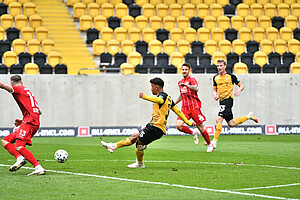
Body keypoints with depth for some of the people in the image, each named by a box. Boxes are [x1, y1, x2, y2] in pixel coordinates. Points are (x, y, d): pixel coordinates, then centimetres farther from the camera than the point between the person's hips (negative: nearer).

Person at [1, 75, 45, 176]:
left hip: (29, 122, -9)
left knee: (19, 147, -21)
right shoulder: (28, 91, 29)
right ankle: (20, 158, -12)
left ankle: (39, 168, -26)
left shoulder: (19, 89, 3)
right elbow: (39, 112, 29)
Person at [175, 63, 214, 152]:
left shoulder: (192, 79, -7)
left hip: (194, 107, -6)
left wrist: (186, 85, -38)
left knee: (200, 127, -2)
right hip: (185, 108, 6)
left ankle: (209, 145, 18)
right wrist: (174, 103, 30)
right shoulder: (180, 82, 16)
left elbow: (196, 89, -28)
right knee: (178, 125, -14)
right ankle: (194, 133, 11)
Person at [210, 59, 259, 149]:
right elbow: (215, 89, 21)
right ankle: (249, 116, 31)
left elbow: (241, 86, 6)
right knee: (231, 124, 10)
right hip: (222, 100, 7)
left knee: (219, 119, -20)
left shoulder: (231, 76, -2)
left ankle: (214, 142, -19)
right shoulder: (215, 78, 12)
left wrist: (239, 90, -16)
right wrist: (215, 95, -1)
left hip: (228, 99, -7)